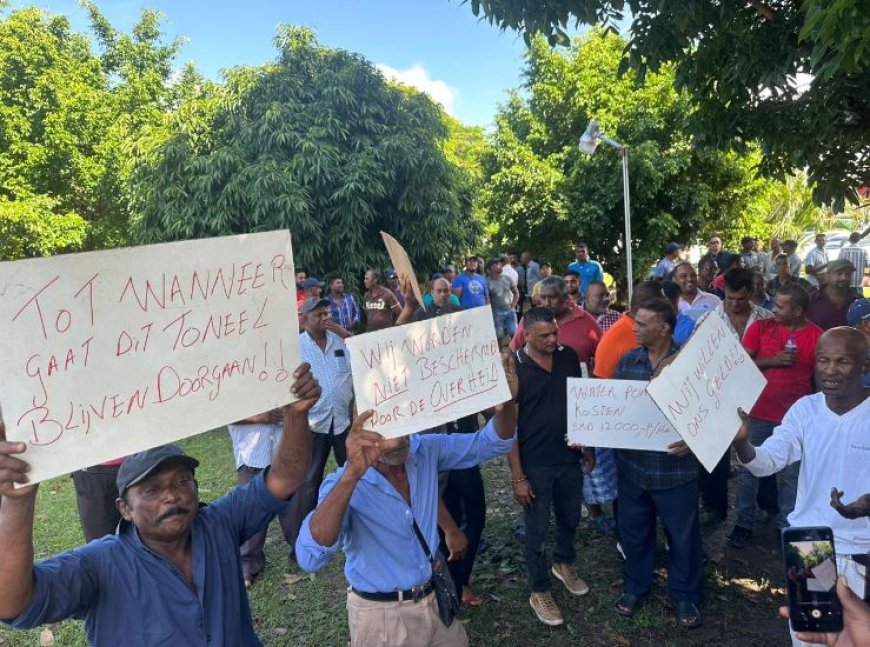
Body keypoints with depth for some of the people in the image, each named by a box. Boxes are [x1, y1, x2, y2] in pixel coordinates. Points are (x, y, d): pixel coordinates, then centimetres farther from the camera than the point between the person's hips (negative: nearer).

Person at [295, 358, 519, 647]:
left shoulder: (425, 450, -10)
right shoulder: (345, 484, -24)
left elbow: (493, 442, -7)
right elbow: (310, 557, -40)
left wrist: (506, 402, -30)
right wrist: (351, 475, -52)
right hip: (382, 613, -4)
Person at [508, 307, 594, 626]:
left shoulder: (568, 356, -4)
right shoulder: (514, 367, -17)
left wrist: (588, 445, 10)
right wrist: (517, 476, -14)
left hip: (569, 457, 5)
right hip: (535, 464, -4)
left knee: (570, 518, 23)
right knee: (537, 531, 10)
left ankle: (564, 563, 50)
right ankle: (539, 590, 30)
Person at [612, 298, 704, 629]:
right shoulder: (627, 361, 0)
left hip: (675, 467, -3)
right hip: (632, 464, 4)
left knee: (682, 534, 14)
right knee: (633, 529, 18)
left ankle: (685, 595, 36)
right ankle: (634, 586, 40)